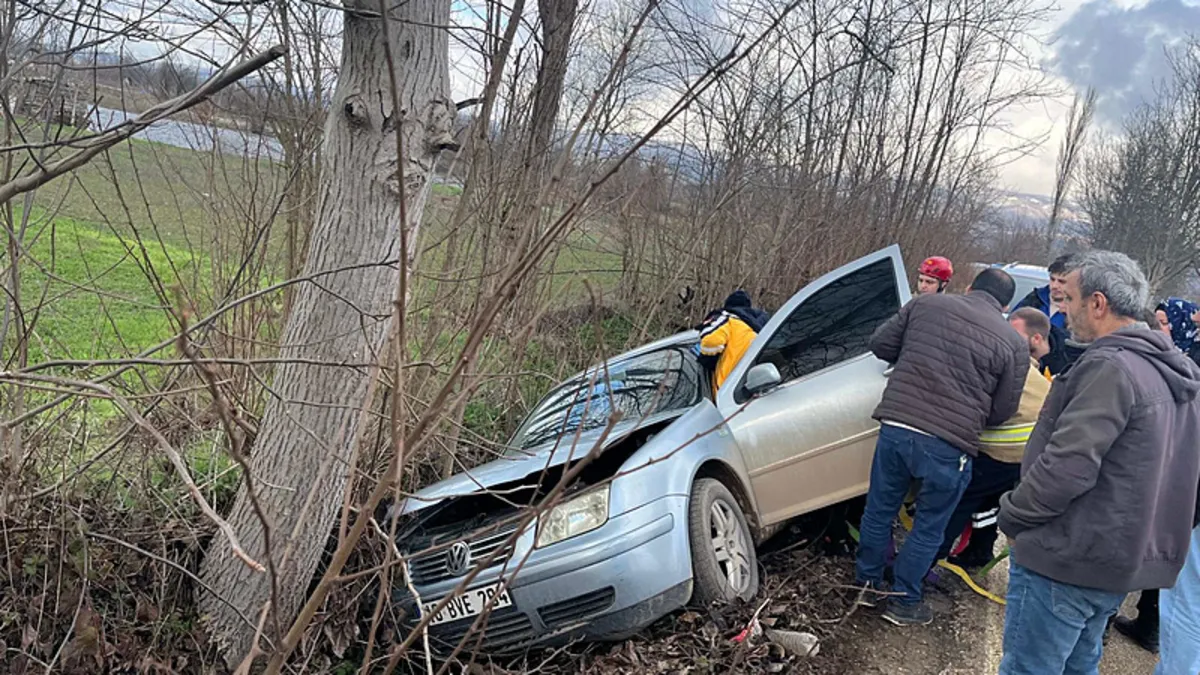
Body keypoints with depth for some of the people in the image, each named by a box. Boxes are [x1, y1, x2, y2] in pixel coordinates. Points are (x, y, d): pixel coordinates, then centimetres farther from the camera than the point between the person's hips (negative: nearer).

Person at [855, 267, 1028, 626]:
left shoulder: (926, 304, 7)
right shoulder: (1014, 344, 2)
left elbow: (880, 344, 10)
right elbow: (1001, 411, 5)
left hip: (895, 425, 2)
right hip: (947, 444, -2)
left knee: (879, 510, 20)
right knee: (928, 528, 17)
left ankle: (868, 583, 37)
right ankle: (904, 602, 29)